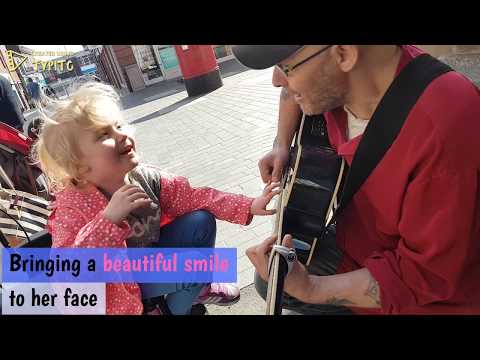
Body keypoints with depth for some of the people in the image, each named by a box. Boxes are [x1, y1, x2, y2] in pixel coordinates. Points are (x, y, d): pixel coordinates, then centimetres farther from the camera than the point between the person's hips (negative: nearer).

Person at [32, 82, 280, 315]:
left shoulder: (144, 177, -14)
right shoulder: (73, 207, -28)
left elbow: (192, 197, -11)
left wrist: (249, 206, -18)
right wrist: (109, 218, -47)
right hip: (120, 285, -5)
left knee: (201, 221, -9)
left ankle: (196, 288, 15)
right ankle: (173, 308, 11)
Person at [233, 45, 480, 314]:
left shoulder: (446, 131, -37)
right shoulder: (338, 80, -16)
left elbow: (427, 275, -27)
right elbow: (295, 93, 9)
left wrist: (308, 289, -33)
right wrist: (281, 146, -2)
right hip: (356, 246, 7)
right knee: (269, 281, 15)